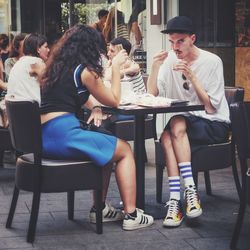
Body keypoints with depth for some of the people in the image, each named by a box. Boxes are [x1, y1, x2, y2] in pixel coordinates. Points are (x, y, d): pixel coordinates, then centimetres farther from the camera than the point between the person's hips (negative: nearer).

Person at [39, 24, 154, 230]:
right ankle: (131, 215, 6)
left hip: (43, 137, 8)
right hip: (63, 134, -8)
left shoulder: (56, 67, 19)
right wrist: (116, 67, 14)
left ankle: (100, 209, 26)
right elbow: (114, 100, 7)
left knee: (107, 149, 26)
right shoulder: (84, 71, -4)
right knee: (125, 150, 9)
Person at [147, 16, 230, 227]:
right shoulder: (170, 59, 4)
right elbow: (152, 94, -1)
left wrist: (191, 76, -22)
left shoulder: (212, 62, -10)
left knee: (177, 124, -32)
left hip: (215, 125, -4)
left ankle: (185, 194, -31)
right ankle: (176, 199, -33)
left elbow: (210, 108, -15)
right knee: (167, 136, -29)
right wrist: (155, 66, -14)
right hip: (185, 124, 4)